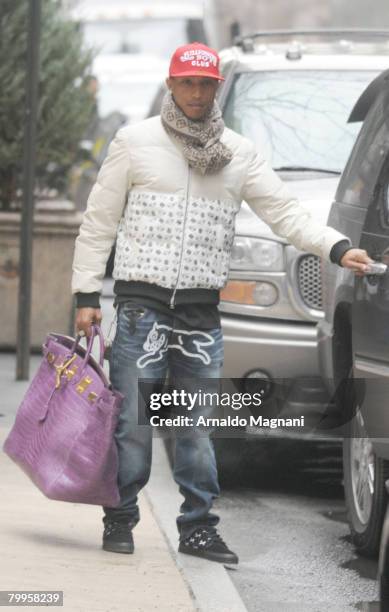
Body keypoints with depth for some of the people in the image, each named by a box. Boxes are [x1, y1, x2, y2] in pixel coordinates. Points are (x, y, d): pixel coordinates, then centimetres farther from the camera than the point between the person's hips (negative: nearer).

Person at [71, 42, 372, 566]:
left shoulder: (239, 154, 11)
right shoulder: (135, 142, 3)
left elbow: (283, 211, 7)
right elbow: (99, 221, 5)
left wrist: (337, 248, -8)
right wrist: (86, 293, 0)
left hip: (202, 312, 3)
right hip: (142, 303, -3)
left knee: (199, 425, 5)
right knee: (132, 421, -4)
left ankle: (198, 526, 10)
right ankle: (120, 519, 6)